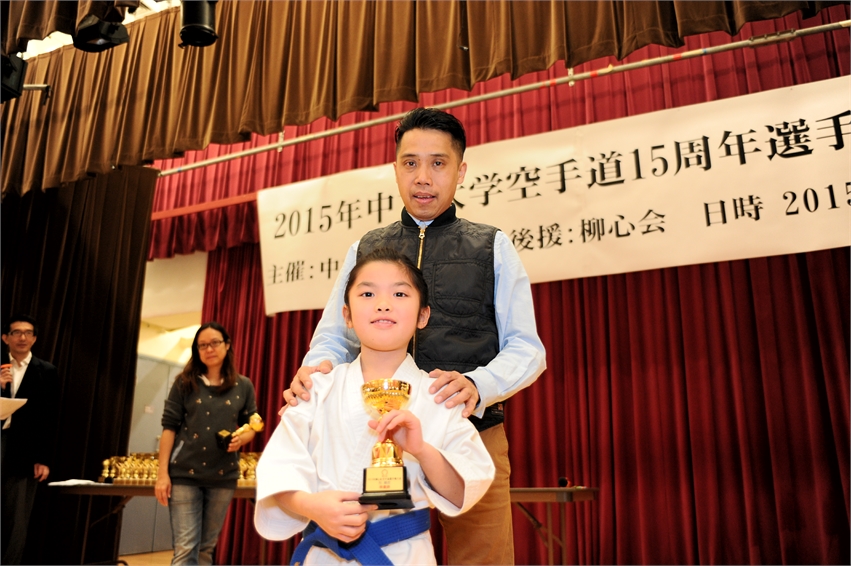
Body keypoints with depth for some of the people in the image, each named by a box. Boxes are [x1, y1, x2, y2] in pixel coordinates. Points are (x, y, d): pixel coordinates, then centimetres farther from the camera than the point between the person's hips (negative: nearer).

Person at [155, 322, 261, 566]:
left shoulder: (243, 386, 5)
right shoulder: (185, 383, 2)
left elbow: (251, 427, 11)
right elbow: (169, 428, 0)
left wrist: (241, 438, -12)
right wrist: (162, 473, -7)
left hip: (223, 476, 2)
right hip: (185, 474, -2)